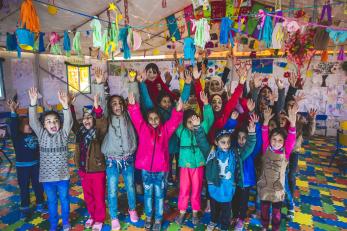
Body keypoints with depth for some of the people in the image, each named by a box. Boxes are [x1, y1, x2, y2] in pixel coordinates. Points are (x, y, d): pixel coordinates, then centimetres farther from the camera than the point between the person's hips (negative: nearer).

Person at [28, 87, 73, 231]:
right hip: (47, 176, 1)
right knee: (51, 201, 16)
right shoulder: (42, 135, -2)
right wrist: (33, 103, -29)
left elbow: (68, 122, -22)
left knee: (64, 199, 14)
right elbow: (33, 121, -14)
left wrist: (65, 106, -39)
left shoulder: (63, 134, -6)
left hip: (62, 175, -1)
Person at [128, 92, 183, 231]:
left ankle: (158, 219, 30)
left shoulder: (165, 129, 1)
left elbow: (174, 121, -11)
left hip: (161, 168, 0)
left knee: (159, 194, 13)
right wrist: (133, 105, -26)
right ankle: (148, 217, 37)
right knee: (148, 193, 17)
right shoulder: (143, 128, 1)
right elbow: (136, 117, -10)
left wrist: (178, 111, -29)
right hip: (146, 167, 1)